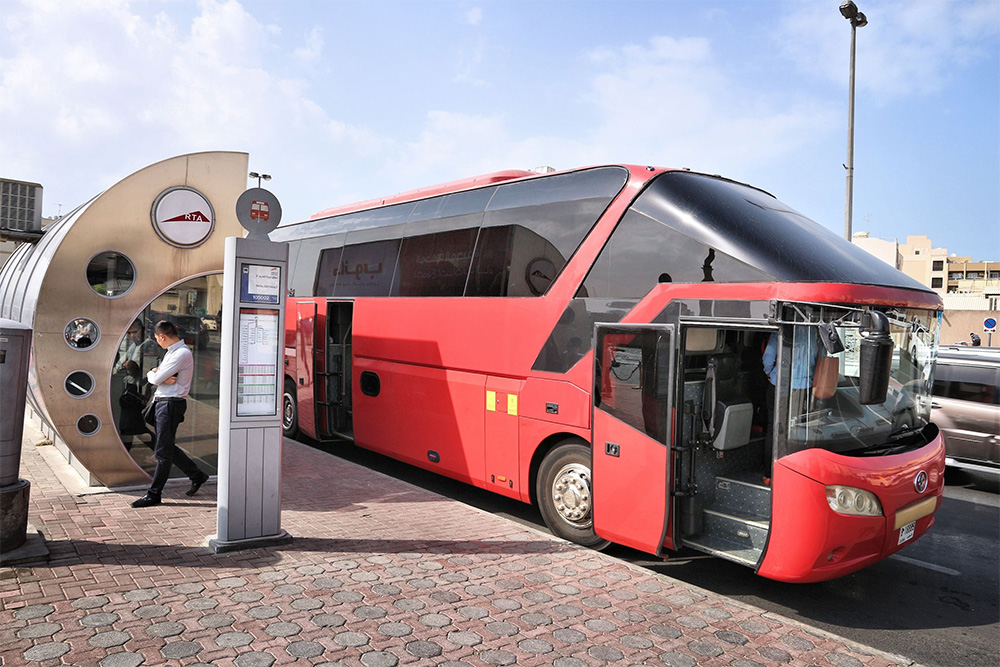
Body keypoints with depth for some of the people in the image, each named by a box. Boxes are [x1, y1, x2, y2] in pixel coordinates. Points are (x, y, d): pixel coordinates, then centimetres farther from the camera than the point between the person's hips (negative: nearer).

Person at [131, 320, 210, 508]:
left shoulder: (182, 354, -17)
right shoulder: (173, 352, 17)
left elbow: (155, 379, -17)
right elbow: (156, 376, 13)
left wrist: (151, 374, 5)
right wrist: (163, 377, -9)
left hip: (171, 403, -11)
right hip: (162, 402, 11)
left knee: (163, 451, -3)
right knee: (167, 447, 16)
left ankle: (154, 494, 5)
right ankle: (196, 475, 26)